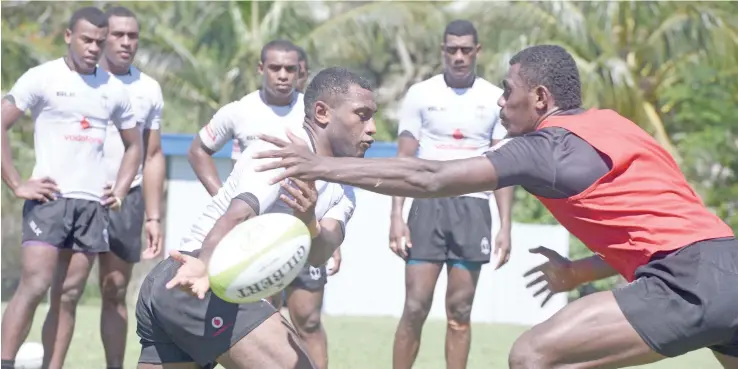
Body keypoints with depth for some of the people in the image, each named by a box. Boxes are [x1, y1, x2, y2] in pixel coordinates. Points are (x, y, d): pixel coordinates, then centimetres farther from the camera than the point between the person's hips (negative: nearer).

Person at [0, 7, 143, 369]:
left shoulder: (113, 89, 11)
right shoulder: (42, 78, -2)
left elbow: (134, 145, 25)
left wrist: (119, 192, 13)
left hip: (93, 204, 5)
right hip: (49, 199, -5)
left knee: (68, 296, 3)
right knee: (34, 286, -15)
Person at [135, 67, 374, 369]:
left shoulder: (341, 195, 16)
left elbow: (319, 255, -5)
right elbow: (238, 214, -27)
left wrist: (310, 223, -29)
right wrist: (205, 263, -47)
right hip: (207, 290, -10)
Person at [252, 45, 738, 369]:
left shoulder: (552, 145, -1)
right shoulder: (609, 126, 23)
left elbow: (429, 180, -5)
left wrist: (320, 167, -1)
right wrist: (580, 272, 34)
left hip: (691, 282, -9)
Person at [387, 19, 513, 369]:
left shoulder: (496, 99, 6)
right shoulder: (420, 94, 4)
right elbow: (404, 160, 4)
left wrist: (505, 226, 0)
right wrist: (396, 216, -6)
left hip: (474, 208, 1)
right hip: (429, 204, -1)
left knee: (460, 310, 3)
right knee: (415, 307, -6)